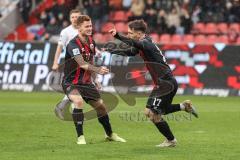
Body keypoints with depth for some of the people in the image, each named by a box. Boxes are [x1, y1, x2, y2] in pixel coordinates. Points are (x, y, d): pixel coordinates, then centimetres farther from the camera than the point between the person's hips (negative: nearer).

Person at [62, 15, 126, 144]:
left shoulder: (91, 42, 3)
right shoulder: (73, 44, -23)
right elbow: (82, 64, -34)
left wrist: (94, 79, 17)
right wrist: (98, 70, -46)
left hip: (86, 82, 8)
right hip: (71, 82, -8)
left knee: (100, 106, 13)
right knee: (79, 101, -33)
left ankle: (110, 134, 35)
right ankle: (80, 137, -24)